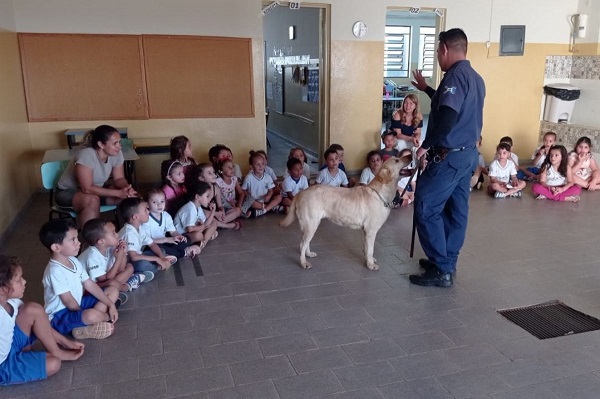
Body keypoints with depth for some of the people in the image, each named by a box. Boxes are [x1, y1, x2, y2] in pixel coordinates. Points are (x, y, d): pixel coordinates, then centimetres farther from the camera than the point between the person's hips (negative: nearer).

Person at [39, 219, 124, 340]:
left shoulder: (74, 261, 3)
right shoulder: (55, 271, -24)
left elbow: (90, 285, 5)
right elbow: (69, 302, -21)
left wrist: (110, 304, -1)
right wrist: (84, 315, -8)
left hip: (78, 304, 10)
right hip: (60, 316, -10)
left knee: (113, 291, 8)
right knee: (92, 315, -40)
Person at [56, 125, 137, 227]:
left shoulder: (116, 154, -14)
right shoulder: (86, 155, -32)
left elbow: (119, 179, -4)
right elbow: (87, 188, -33)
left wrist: (127, 188, -27)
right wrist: (118, 193, -36)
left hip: (96, 190, 6)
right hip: (68, 192, -6)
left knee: (129, 196, -15)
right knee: (93, 200, -38)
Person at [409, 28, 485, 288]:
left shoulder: (455, 75, -17)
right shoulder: (475, 78, 15)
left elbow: (447, 118, -28)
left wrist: (426, 145, -16)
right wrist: (427, 90, 32)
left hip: (450, 156, -10)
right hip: (468, 153, 10)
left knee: (426, 208, -5)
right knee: (456, 209, 13)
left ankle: (441, 271, -2)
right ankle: (447, 262, 23)